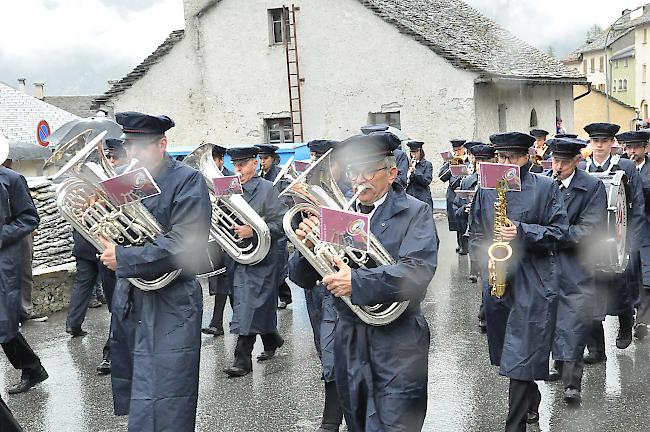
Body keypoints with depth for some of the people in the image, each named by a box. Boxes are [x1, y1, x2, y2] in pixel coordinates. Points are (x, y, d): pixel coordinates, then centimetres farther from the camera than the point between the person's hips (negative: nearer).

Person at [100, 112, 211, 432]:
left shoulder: (187, 181, -10)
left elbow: (183, 246, -20)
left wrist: (123, 259, -18)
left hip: (168, 309, -7)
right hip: (128, 303, 7)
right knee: (132, 401, 19)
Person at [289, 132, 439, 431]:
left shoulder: (415, 213, -5)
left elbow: (418, 271, -21)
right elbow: (302, 278, 5)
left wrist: (356, 281, -29)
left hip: (396, 347, -4)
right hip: (348, 341, 4)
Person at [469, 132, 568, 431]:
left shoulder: (545, 187, -2)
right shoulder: (486, 190, 8)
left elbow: (558, 231, -4)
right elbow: (476, 232, 14)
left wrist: (523, 233, -17)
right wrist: (488, 257, -4)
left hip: (534, 281, -4)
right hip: (497, 280, 5)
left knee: (522, 354, -7)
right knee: (507, 350, 16)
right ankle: (531, 403, 39)